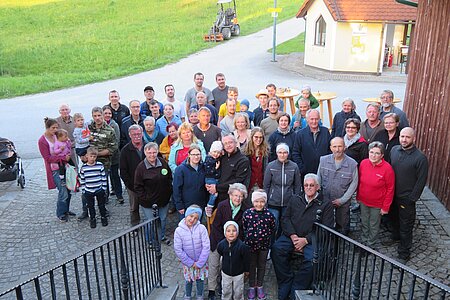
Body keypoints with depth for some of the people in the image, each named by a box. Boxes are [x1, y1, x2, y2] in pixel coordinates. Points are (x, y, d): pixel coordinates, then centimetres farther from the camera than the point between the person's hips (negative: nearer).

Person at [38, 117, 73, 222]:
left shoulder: (56, 136, 6)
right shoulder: (42, 141, -11)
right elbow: (48, 158, -15)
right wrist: (64, 158, -20)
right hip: (54, 169, -6)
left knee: (68, 189, 9)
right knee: (63, 192, -6)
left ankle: (66, 210, 27)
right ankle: (60, 214, 12)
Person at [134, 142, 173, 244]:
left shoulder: (163, 163, -3)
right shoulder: (141, 167, -13)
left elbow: (170, 178, 8)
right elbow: (138, 187, -9)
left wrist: (169, 192, 3)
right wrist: (144, 199, -13)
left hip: (163, 199, 4)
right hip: (148, 202, -4)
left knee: (163, 219, 20)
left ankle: (162, 236, 44)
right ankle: (151, 241, 30)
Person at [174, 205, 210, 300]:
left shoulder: (201, 228, -20)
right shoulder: (179, 231, -18)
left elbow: (206, 246, -18)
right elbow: (178, 250, -14)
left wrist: (199, 263, -16)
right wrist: (191, 263, -13)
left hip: (201, 261, 0)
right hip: (187, 262, 0)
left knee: (200, 279, 18)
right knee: (188, 280, 18)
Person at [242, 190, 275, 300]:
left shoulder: (269, 214, -12)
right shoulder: (247, 213, -13)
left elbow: (272, 228, 2)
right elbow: (243, 227, 0)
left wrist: (265, 235, -5)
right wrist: (248, 236, -5)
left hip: (264, 244, 1)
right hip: (250, 244, 0)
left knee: (262, 265, 16)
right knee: (252, 265, 14)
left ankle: (260, 286, 34)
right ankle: (252, 287, 31)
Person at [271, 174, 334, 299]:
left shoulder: (325, 204, 8)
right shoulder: (295, 201, 20)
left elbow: (326, 228, -2)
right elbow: (285, 219, 12)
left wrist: (306, 240, -11)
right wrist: (293, 235, -7)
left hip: (311, 240, -3)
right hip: (292, 236, 3)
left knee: (312, 259, -32)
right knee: (276, 249, -26)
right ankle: (285, 288, -15)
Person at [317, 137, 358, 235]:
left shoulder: (352, 164, -15)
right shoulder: (323, 160, -9)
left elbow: (354, 184, -8)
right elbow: (318, 179, 0)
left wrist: (342, 200, -11)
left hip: (343, 202, -1)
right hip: (325, 199, 2)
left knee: (342, 227, 16)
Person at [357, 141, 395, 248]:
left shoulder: (387, 168, -21)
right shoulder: (363, 163, -9)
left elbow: (390, 189, -14)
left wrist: (385, 207, -11)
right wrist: (358, 196, 11)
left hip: (377, 204, -4)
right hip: (363, 201, 4)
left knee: (374, 226, 15)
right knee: (364, 223, 21)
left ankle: (370, 245, 35)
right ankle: (363, 242, 42)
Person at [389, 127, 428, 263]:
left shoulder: (420, 158, -19)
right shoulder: (394, 150, -3)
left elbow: (421, 180, -15)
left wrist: (412, 199, -13)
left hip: (407, 198, -5)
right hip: (392, 194, 5)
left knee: (405, 226, 7)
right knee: (394, 218, 26)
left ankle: (404, 253, 22)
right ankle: (395, 236, 52)